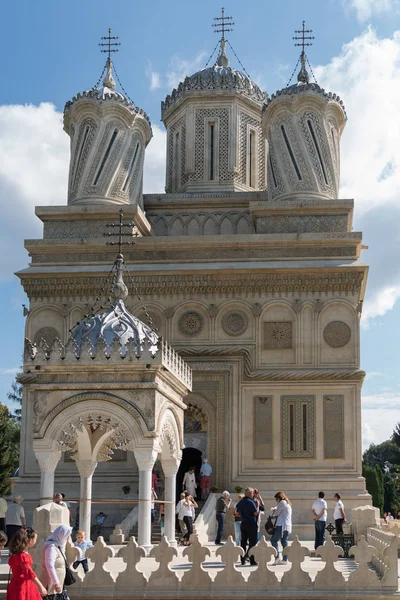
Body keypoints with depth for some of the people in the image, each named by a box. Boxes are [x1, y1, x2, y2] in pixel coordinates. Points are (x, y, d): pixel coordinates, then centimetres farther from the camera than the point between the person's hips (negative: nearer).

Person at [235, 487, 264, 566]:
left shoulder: (240, 502, 9)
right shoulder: (250, 502, -14)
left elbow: (237, 513, 16)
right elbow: (256, 513, -14)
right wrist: (257, 505, -3)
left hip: (243, 523, 7)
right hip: (251, 524, -7)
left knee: (243, 542, 11)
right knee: (252, 542, -2)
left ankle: (243, 560, 13)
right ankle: (252, 560, -3)